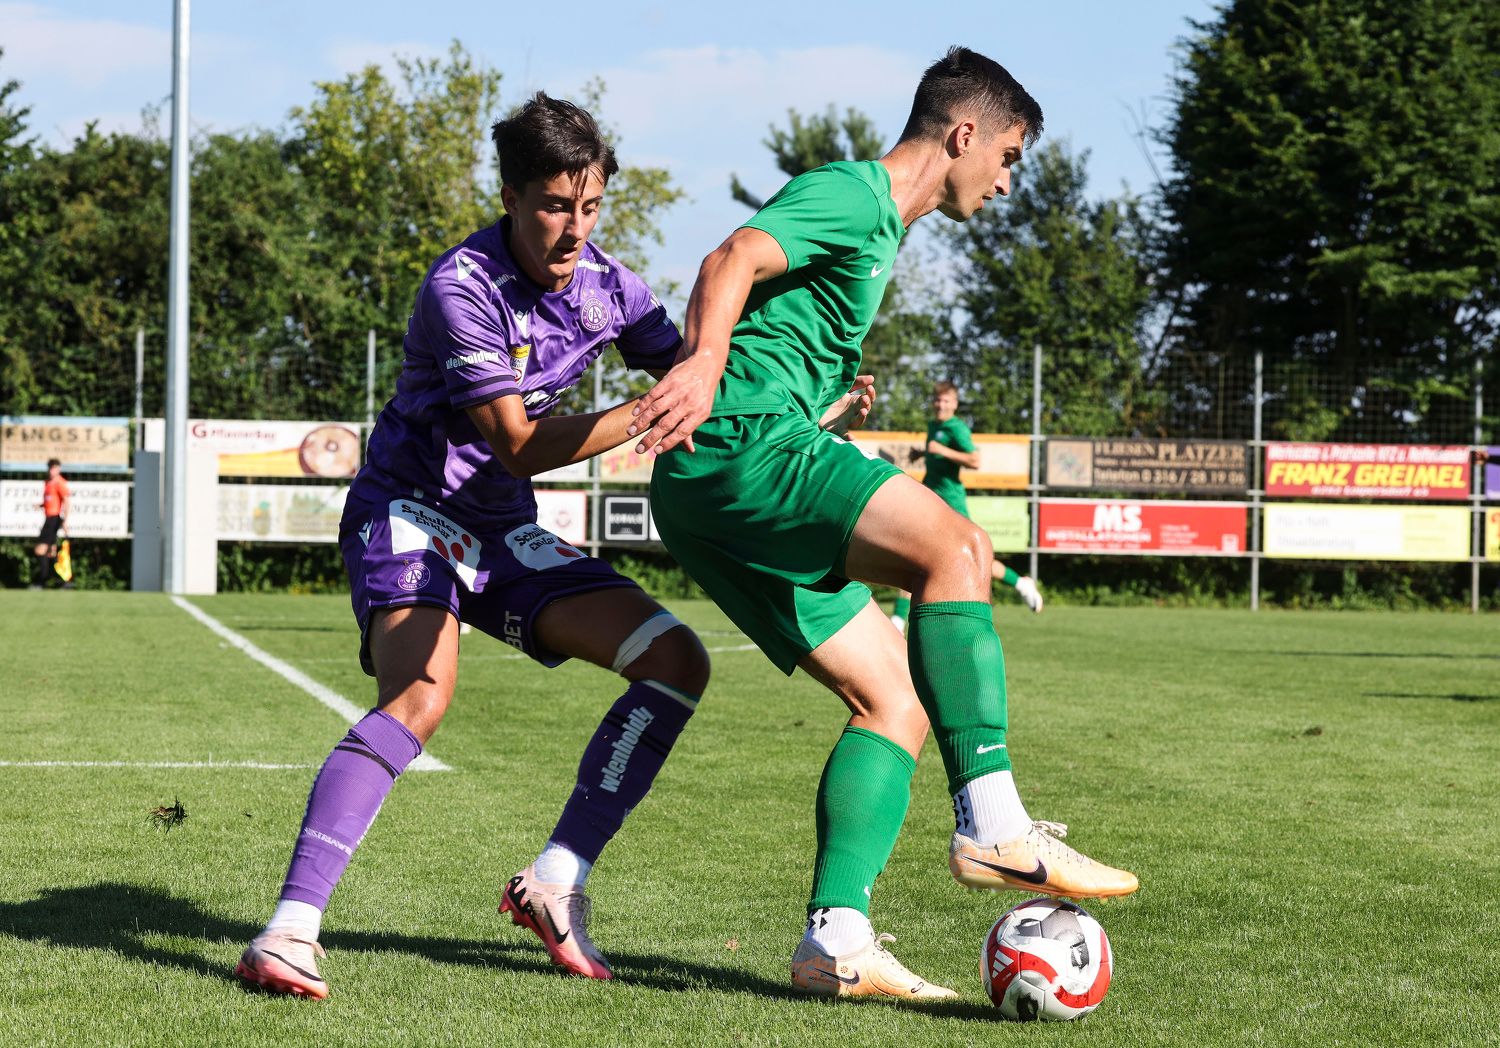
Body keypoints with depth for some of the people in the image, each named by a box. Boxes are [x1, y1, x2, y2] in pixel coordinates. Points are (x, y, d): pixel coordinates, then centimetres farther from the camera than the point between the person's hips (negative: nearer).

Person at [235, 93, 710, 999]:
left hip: (505, 533, 7)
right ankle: (290, 930, -36)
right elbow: (520, 445, -23)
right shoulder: (461, 288, -21)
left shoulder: (608, 286, -1)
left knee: (677, 659, -4)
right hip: (411, 510, -7)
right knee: (420, 696, -33)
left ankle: (555, 886, -1)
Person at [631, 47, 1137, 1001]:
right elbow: (734, 262, -21)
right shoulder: (852, 194, -2)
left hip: (706, 497, 10)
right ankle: (992, 823, -32)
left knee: (899, 698, 2)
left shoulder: (877, 233, 30)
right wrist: (704, 364, -37)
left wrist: (834, 408, 43)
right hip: (738, 445, -10)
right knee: (957, 548, -26)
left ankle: (837, 936, -6)